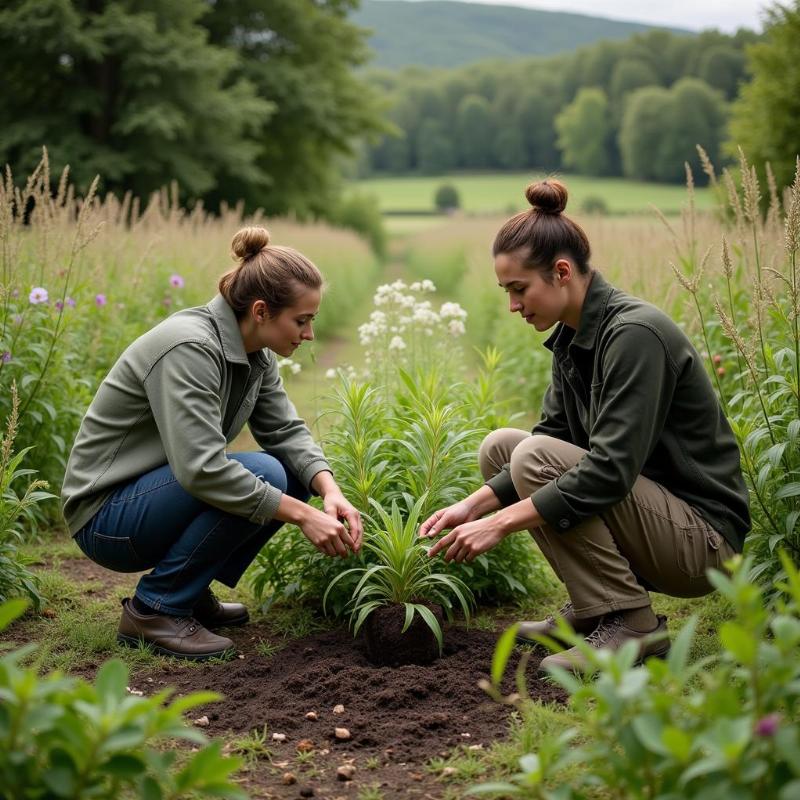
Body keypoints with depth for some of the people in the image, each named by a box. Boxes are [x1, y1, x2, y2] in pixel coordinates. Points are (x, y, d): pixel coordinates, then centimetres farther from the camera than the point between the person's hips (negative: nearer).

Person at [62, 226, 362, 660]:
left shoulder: (255, 353, 0)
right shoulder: (190, 348, -28)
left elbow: (286, 431, 0)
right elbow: (201, 468, -35)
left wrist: (329, 490, -19)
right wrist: (303, 514, -32)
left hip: (161, 495, 9)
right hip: (107, 516, -9)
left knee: (297, 475, -3)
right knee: (261, 474, -27)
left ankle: (191, 591, 7)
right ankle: (154, 608, -12)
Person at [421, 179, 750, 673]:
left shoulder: (634, 333, -23)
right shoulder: (571, 336, 4)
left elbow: (610, 470, -29)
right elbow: (552, 436, 9)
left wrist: (500, 524, -26)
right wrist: (473, 505, -4)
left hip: (701, 536, -9)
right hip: (651, 511, 9)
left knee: (536, 458, -23)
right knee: (500, 446, 4)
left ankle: (631, 624, -13)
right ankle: (593, 608, 8)